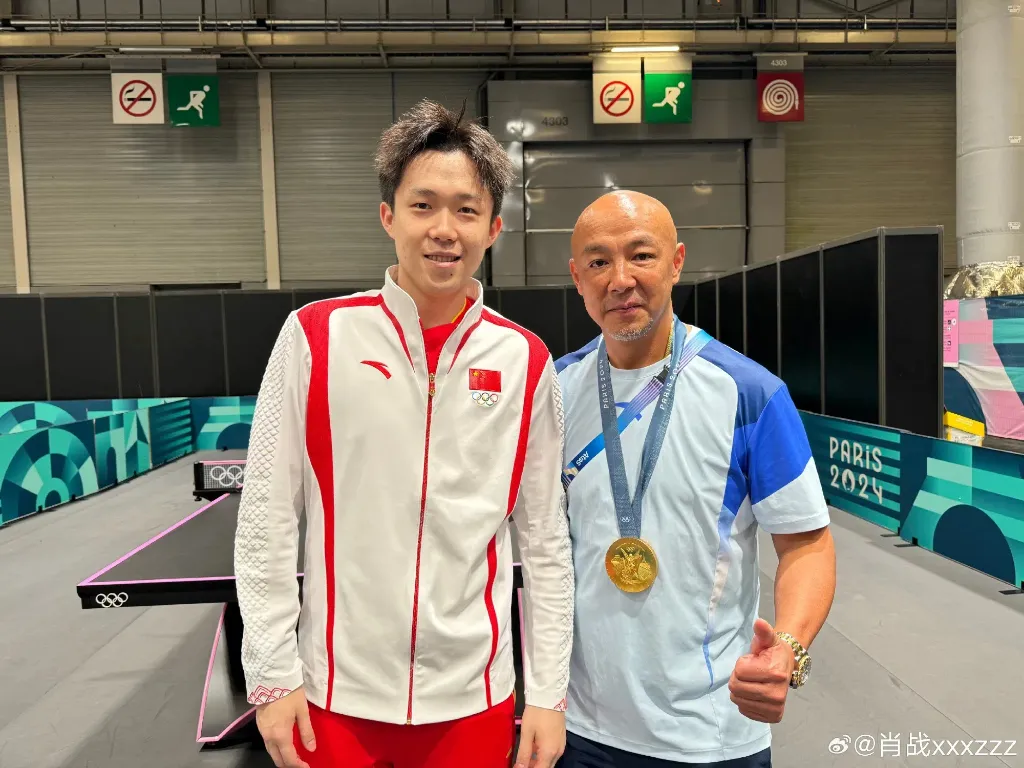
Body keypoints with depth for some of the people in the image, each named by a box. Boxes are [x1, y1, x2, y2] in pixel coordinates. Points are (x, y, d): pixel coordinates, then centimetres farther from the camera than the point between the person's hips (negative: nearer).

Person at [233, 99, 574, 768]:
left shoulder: (526, 362, -5)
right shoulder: (315, 337, -9)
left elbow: (545, 542, 1)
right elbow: (266, 517, -4)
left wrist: (548, 692, 2)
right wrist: (272, 675, -4)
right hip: (336, 698, 0)